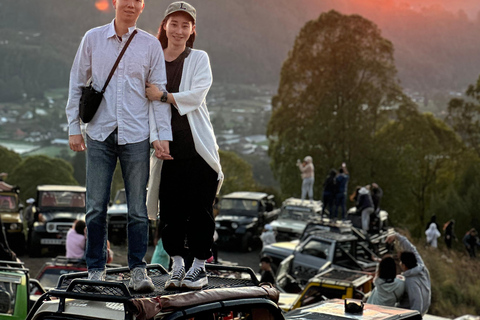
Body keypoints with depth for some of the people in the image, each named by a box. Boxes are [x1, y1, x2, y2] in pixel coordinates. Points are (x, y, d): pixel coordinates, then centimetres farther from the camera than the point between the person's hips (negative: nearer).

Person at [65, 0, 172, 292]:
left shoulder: (151, 44, 5)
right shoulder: (93, 39, 6)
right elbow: (77, 84, 11)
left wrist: (162, 134, -1)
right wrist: (74, 127, 6)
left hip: (136, 136, 0)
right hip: (100, 135, 1)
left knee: (138, 208, 1)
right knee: (96, 207, 1)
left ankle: (138, 269, 11)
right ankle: (96, 269, 13)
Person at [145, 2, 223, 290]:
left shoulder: (199, 59, 4)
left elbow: (197, 94, -11)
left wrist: (163, 96, -18)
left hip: (196, 144, -2)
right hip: (166, 144, 2)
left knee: (199, 206, -1)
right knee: (170, 207, 2)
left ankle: (200, 266, 8)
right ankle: (177, 263, 14)